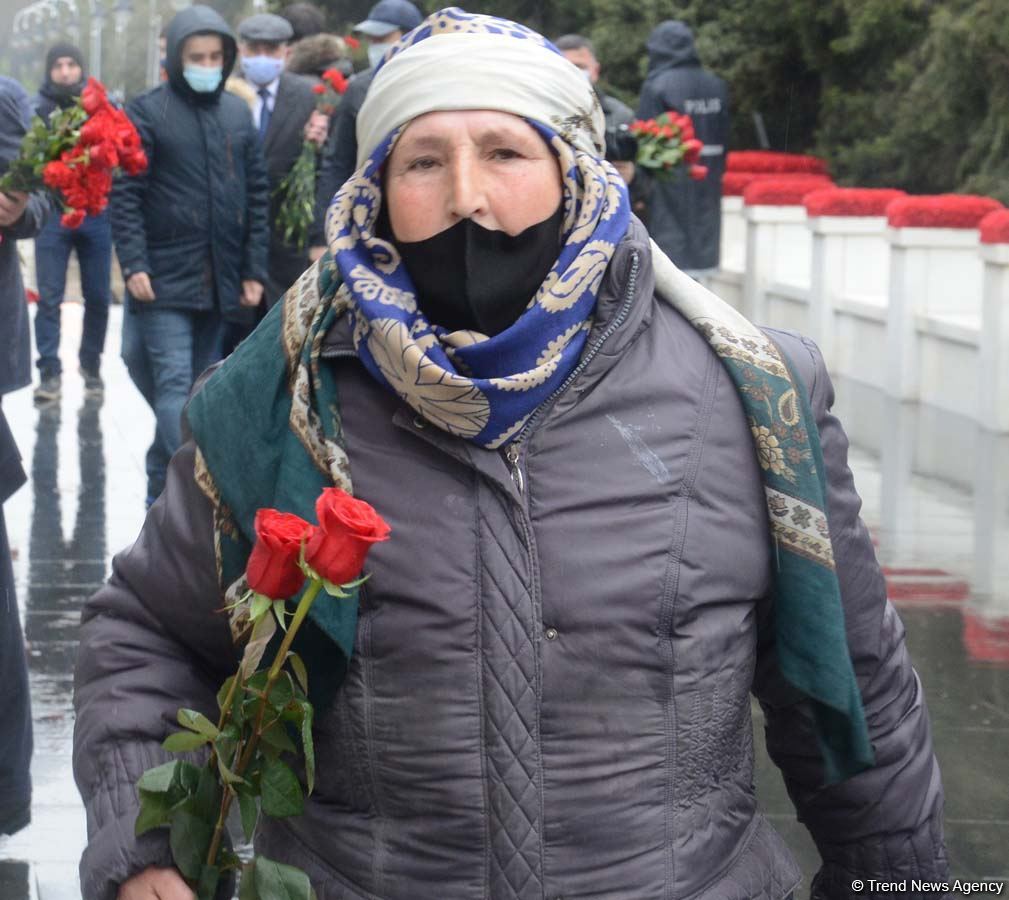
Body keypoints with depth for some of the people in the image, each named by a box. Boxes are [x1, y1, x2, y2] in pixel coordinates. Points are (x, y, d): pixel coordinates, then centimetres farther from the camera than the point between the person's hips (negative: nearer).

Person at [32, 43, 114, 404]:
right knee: (49, 296, -2)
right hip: (52, 213, -1)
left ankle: (91, 365, 21)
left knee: (98, 296, 7)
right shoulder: (39, 109, 2)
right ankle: (50, 371, 3)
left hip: (97, 213, 1)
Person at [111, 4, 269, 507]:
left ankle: (162, 483, 24)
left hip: (219, 279, 5)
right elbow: (125, 195, -6)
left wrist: (254, 270, 6)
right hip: (165, 278, -5)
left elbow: (256, 196, 12)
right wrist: (134, 264, -14)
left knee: (202, 387, 11)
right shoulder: (147, 113, -4)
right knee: (174, 385, -10)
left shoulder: (237, 115, 10)